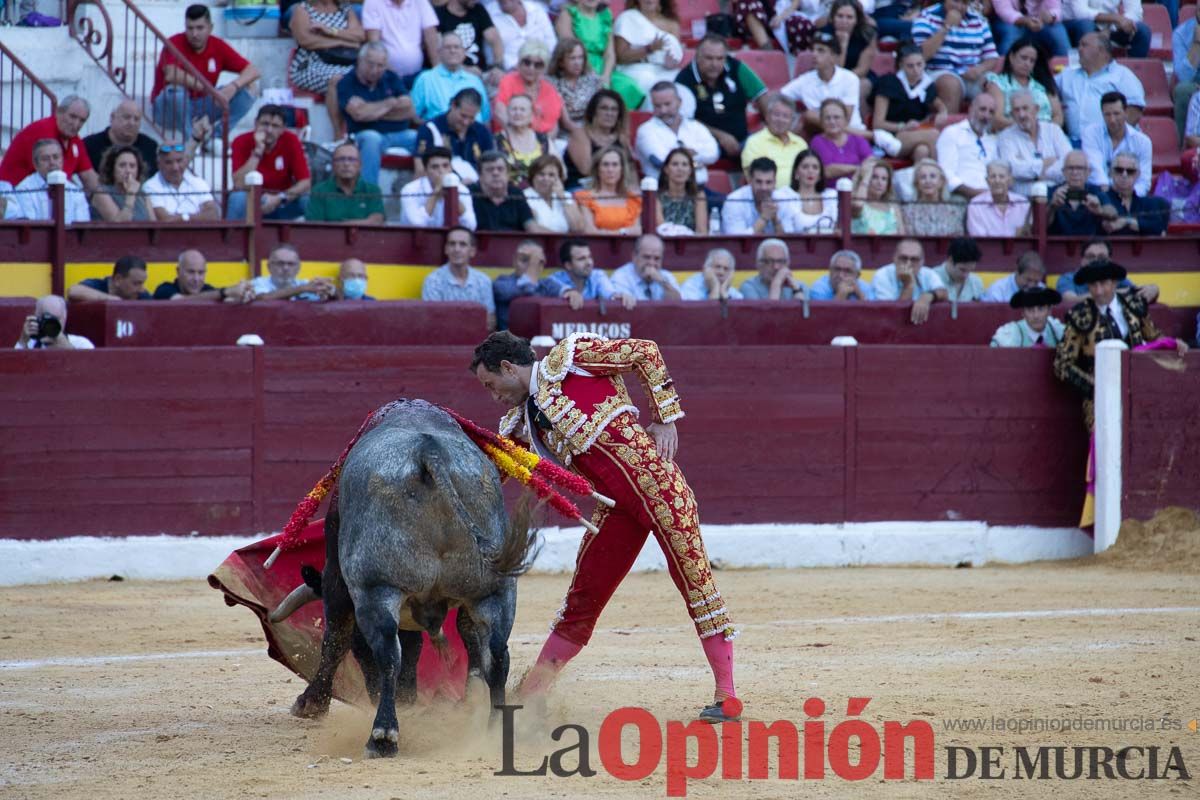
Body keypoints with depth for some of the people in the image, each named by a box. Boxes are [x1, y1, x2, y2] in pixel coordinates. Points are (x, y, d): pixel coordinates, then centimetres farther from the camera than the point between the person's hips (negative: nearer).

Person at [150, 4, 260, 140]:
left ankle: (215, 137, -19)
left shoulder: (218, 46, -4)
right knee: (176, 90, -37)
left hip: (200, 109, 4)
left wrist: (233, 87, -27)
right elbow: (171, 75, -38)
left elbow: (253, 71, -5)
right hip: (169, 110, -4)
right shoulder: (175, 44, -18)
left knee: (244, 95, -11)